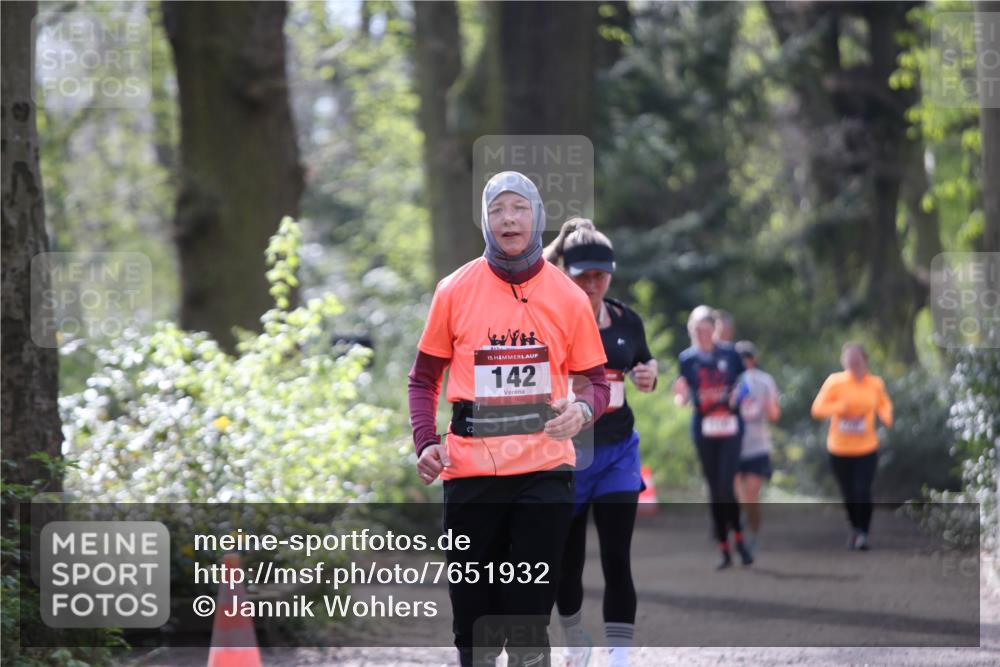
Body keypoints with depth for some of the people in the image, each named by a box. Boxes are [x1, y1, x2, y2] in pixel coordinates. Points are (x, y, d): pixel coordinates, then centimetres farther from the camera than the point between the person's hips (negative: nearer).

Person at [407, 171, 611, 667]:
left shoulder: (567, 297, 1)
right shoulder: (455, 291, 1)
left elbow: (595, 380, 8)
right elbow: (424, 378, 10)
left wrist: (584, 409, -16)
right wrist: (425, 442, -6)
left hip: (544, 471, -1)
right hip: (470, 472, 1)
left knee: (530, 617, -1)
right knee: (474, 622, 5)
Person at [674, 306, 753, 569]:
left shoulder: (729, 353, 0)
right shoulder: (687, 358, 2)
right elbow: (685, 397, 2)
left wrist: (738, 396, -10)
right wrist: (681, 395, -20)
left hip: (730, 426, -2)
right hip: (703, 429, 2)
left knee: (726, 487, -13)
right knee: (714, 490, 5)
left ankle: (738, 538, 8)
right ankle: (724, 549, 13)